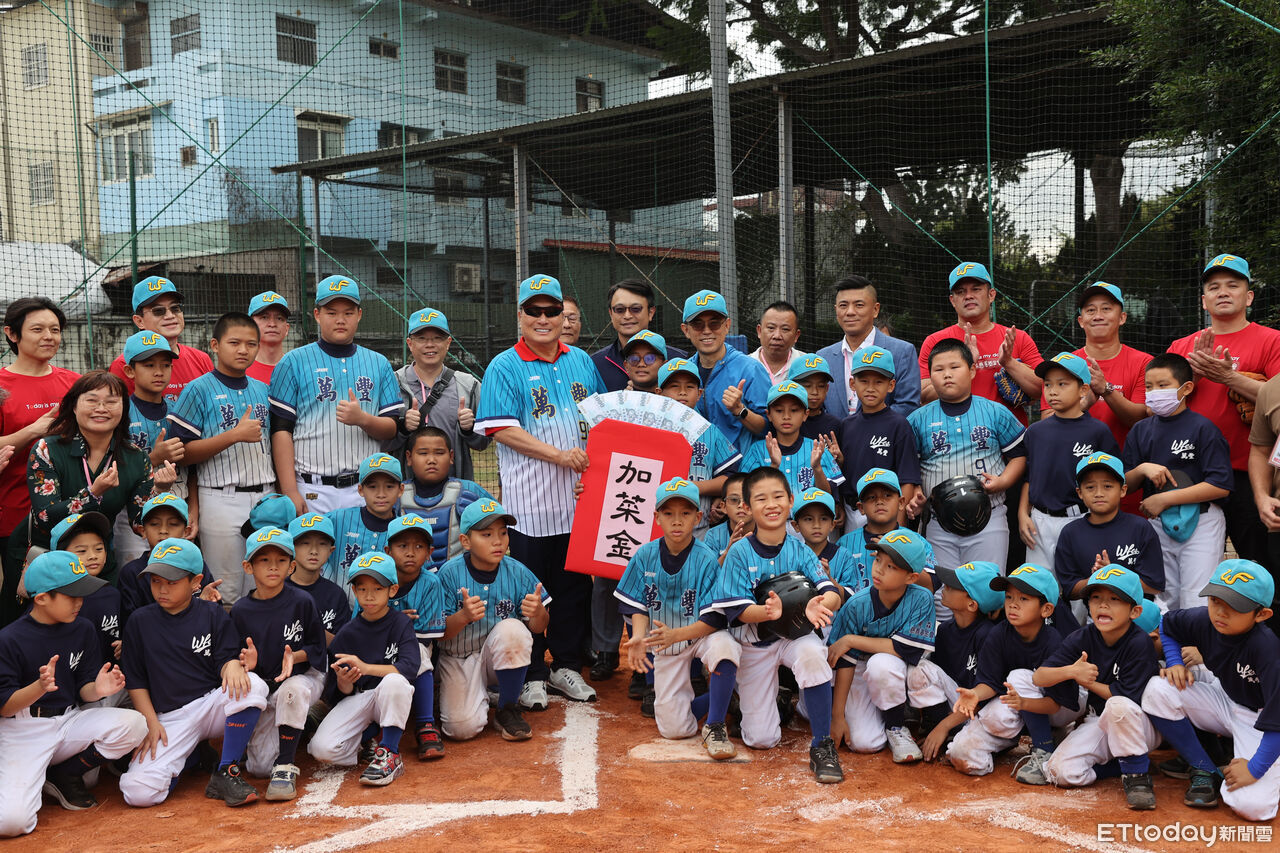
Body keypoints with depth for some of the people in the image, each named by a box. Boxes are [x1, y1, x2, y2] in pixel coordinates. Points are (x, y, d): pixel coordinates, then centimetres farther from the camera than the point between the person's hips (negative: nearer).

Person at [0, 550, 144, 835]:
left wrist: (97, 690, -19)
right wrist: (40, 687, -30)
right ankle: (27, 782, 12)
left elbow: (83, 689, 5)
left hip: (70, 721, 5)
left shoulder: (83, 630, 5)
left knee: (134, 723, -23)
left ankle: (64, 776, 0)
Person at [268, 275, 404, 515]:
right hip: (313, 492, -2)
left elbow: (392, 430, 9)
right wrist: (290, 492, -10)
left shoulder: (379, 364, 13)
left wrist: (363, 419, -13)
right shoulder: (293, 362, 5)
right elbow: (281, 431, -1)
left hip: (368, 491, 3)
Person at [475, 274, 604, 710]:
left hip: (578, 498, 5)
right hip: (529, 500, -5)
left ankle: (566, 666, 25)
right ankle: (531, 674, 13)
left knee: (575, 584, 12)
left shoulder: (582, 361, 13)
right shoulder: (505, 367, -4)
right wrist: (558, 455, -18)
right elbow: (502, 428, -12)